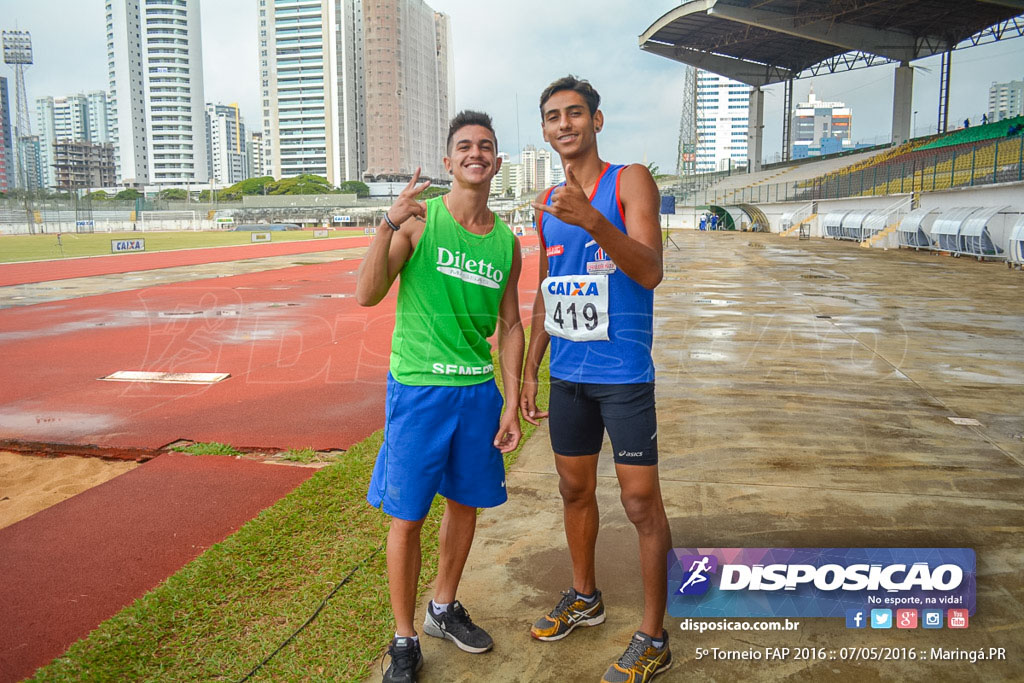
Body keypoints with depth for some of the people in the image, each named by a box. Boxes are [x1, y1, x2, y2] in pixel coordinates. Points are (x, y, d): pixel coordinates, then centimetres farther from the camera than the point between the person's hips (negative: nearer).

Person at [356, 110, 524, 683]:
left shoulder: (507, 242, 6)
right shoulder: (419, 219, -7)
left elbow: (511, 325, 10)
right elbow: (367, 295, -14)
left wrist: (512, 404, 7)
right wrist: (389, 224, -27)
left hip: (479, 392, 5)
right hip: (419, 388, -4)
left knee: (466, 503, 16)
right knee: (407, 518, 2)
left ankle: (445, 608, 39)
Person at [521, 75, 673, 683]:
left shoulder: (630, 181, -6)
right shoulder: (549, 204, 11)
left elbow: (651, 271, -20)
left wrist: (592, 221, -35)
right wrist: (529, 371, 16)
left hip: (624, 374, -6)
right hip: (567, 374, 6)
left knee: (641, 501, -1)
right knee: (575, 489, 17)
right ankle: (585, 598, 38)